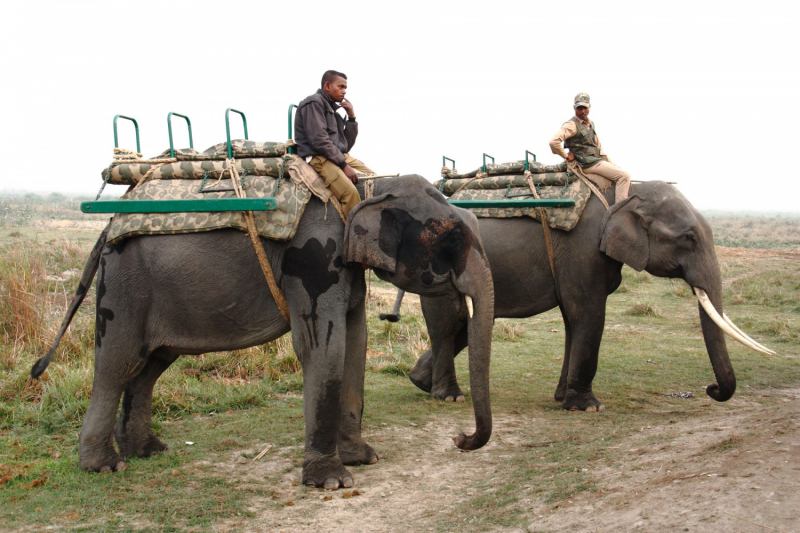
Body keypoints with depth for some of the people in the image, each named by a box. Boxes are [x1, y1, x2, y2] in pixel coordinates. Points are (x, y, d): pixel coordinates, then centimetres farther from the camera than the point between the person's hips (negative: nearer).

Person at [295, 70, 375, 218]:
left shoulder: (333, 108, 22)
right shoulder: (314, 103, -4)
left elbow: (346, 145, 19)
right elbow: (319, 140, -16)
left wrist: (351, 117, 9)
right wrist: (344, 165, -17)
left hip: (340, 156, 9)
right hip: (317, 158, -9)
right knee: (349, 191, -31)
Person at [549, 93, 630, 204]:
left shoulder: (590, 123, 17)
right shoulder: (572, 125, -11)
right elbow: (554, 142, -24)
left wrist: (610, 163, 15)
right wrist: (566, 156, -12)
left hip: (598, 160, 10)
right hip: (588, 164, -10)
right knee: (624, 176, -17)